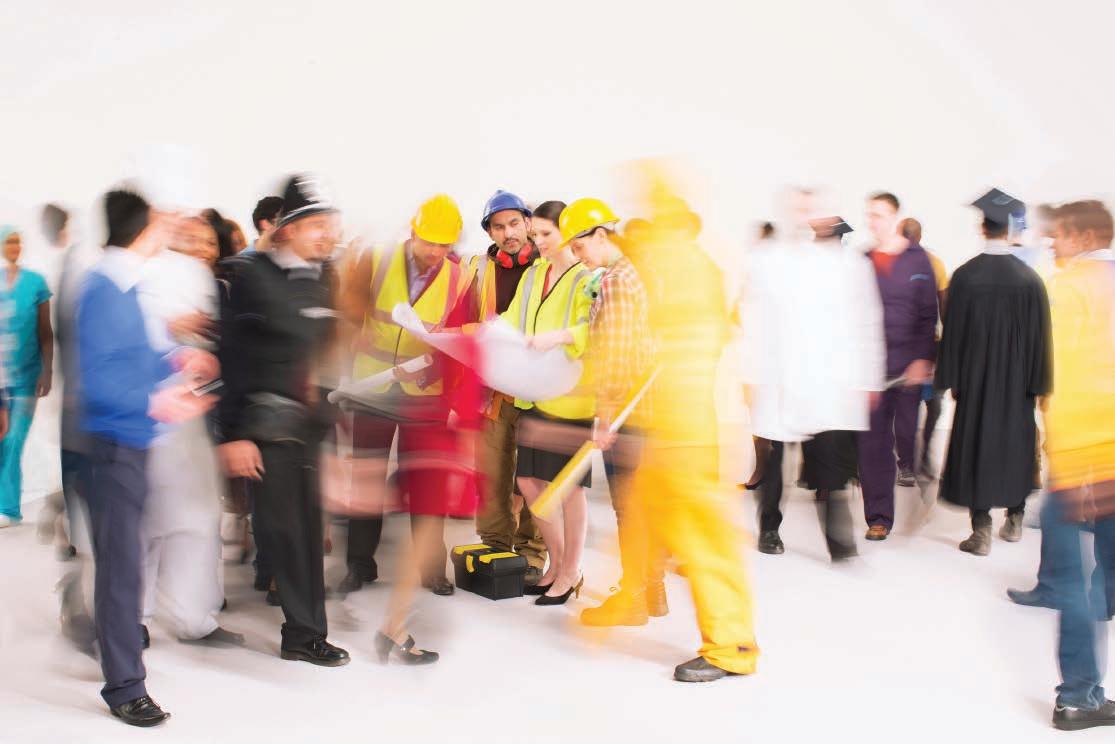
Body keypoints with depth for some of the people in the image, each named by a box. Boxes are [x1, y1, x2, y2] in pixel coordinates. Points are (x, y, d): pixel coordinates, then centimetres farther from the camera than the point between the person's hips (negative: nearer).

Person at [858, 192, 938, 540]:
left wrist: (922, 358, -9)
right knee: (872, 440, 1)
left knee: (909, 435, 3)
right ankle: (878, 516, 10)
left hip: (908, 365, -1)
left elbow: (929, 313, 0)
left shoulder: (917, 259, 2)